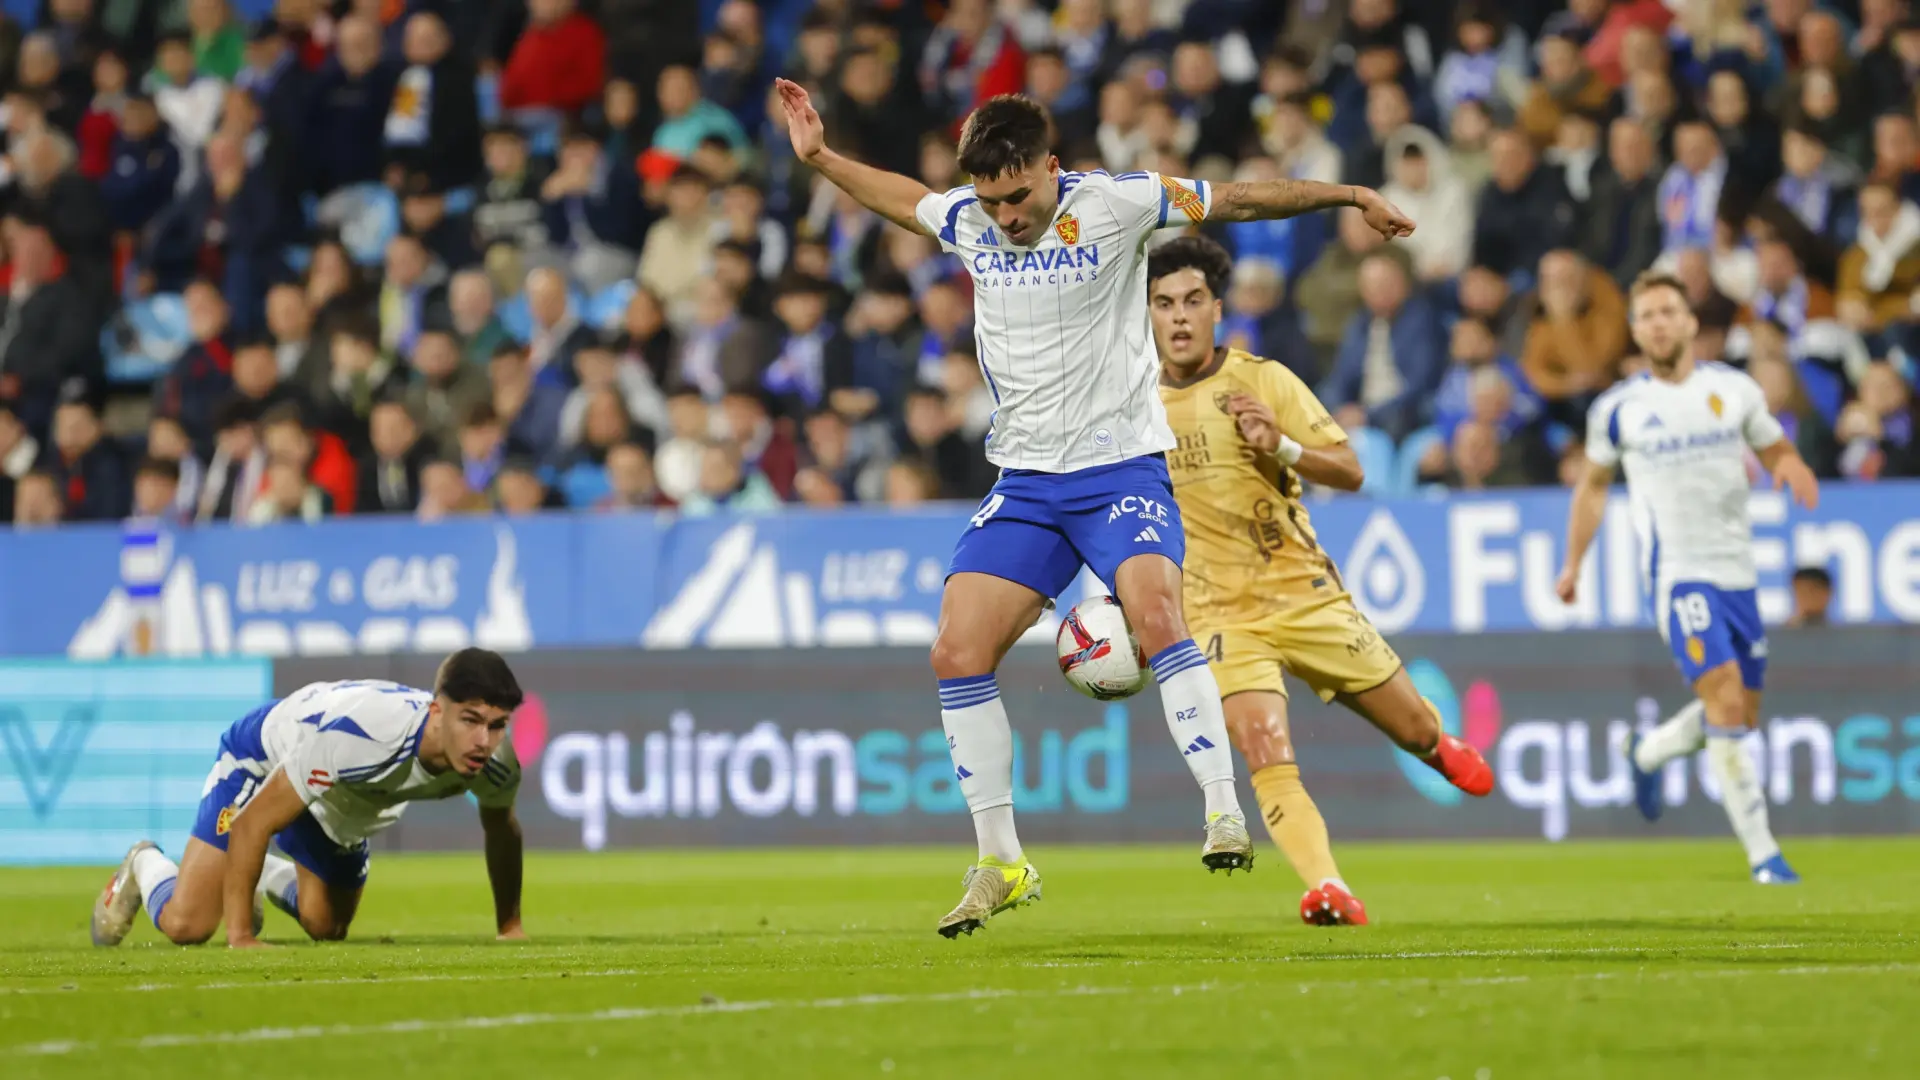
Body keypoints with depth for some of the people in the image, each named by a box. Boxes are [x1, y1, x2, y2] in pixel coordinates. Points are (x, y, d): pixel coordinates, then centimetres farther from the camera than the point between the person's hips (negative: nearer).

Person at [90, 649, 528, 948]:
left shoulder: (494, 757, -30)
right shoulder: (356, 734, -48)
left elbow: (502, 829, -2)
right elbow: (251, 823, -38)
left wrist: (510, 928, 6)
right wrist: (239, 936, -33)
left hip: (343, 802, 6)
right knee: (186, 924, -13)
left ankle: (269, 878, 45)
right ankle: (144, 866, 21)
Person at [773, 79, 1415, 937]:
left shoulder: (1113, 203, -8)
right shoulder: (965, 221, 4)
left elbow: (1240, 200, 1)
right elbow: (900, 196, 27)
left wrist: (1352, 197, 2)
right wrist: (819, 157, 19)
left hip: (1121, 466, -5)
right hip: (1024, 480, 5)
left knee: (1155, 612, -31)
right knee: (957, 654, -5)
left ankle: (1224, 810, -27)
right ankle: (1001, 863, 6)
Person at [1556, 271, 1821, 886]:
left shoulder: (1735, 390, 5)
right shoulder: (1618, 409, 2)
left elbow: (1777, 452, 15)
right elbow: (1594, 484, 16)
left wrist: (1793, 468, -9)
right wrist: (1573, 563, 17)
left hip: (1737, 570, 4)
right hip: (1678, 573, -4)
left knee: (1741, 716, 11)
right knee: (1725, 702, -19)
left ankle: (1647, 754, 40)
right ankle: (1761, 853, -16)